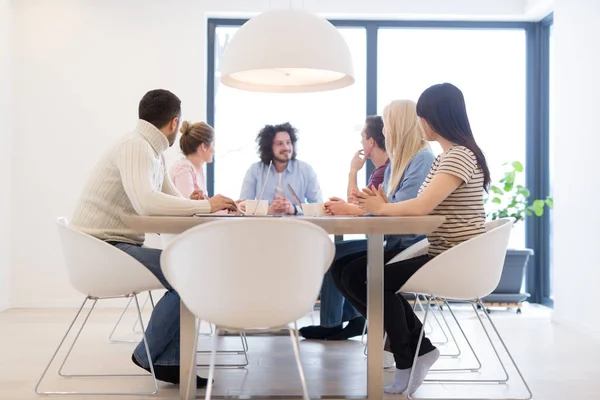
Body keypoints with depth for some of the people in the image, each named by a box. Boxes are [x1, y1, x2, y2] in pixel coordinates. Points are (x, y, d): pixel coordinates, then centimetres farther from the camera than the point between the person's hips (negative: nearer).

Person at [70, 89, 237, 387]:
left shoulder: (152, 151, 13)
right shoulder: (135, 147, -17)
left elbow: (171, 201, 14)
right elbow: (146, 203, -33)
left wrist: (216, 205, -1)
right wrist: (205, 205, -23)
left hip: (117, 246, 10)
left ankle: (169, 360, 4)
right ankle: (148, 355, 1)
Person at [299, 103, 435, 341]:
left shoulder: (422, 160, -14)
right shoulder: (396, 163, 17)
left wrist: (349, 209, -17)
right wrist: (345, 207, -4)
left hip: (408, 246, -9)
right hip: (390, 241, 9)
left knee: (338, 261, -12)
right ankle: (354, 318, 9)